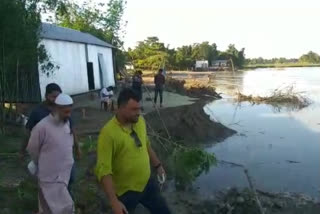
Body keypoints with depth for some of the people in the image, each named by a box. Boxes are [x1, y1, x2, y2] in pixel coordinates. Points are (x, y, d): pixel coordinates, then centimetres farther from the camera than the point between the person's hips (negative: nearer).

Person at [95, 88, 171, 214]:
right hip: (126, 192, -6)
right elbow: (103, 170, -27)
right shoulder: (108, 133, -26)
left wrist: (157, 165, 18)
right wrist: (114, 201, -31)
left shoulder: (140, 121, -5)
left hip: (147, 183, 6)